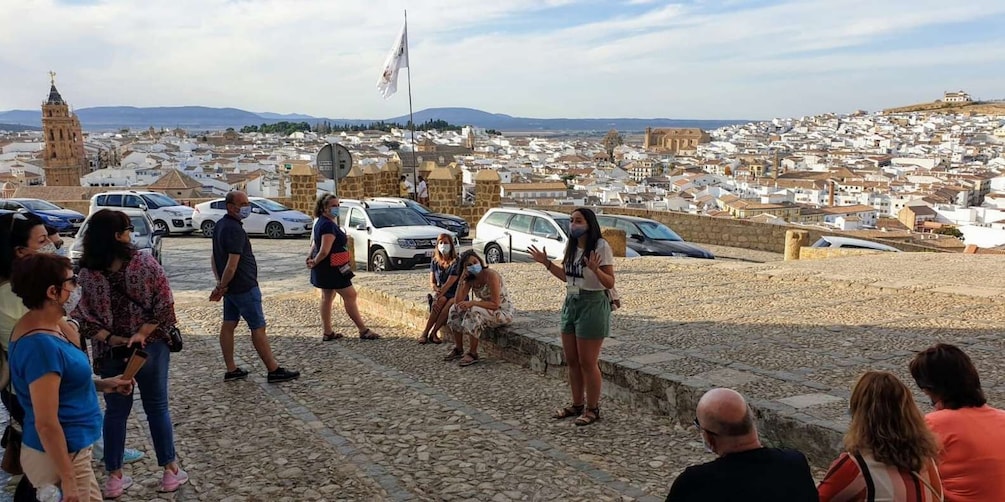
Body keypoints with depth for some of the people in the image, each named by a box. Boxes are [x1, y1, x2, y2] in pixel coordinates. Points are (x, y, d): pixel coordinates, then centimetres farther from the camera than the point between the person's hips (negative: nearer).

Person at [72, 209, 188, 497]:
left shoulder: (86, 274, -8)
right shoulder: (145, 263, -12)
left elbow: (83, 317, -9)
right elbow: (164, 306, -14)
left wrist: (112, 339, -9)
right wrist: (143, 334, -14)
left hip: (109, 353, 1)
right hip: (151, 348, -1)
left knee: (115, 411, 16)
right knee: (157, 408, 12)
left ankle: (114, 478, 21)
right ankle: (170, 472, 20)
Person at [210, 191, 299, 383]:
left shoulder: (220, 226, 10)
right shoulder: (235, 230, -21)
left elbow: (215, 257, 16)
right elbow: (232, 264, -25)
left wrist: (220, 284, 13)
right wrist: (222, 287, -15)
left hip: (231, 287, 10)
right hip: (244, 287, -10)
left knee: (228, 325, 11)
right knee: (258, 328, -4)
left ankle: (231, 370, 18)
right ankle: (274, 371, 1)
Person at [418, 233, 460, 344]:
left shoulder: (456, 262, -9)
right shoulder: (434, 261, 8)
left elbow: (449, 284, -17)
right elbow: (432, 282, 8)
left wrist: (438, 298, -25)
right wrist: (436, 289, -16)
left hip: (454, 295, -3)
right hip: (440, 294, 3)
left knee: (450, 303, -36)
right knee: (442, 300, -32)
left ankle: (432, 333, -33)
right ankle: (425, 333, -35)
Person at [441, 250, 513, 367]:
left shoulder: (491, 275, -22)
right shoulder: (470, 279, 0)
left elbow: (495, 304, -27)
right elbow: (458, 301, -10)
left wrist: (472, 303, -33)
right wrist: (462, 278, -15)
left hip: (503, 312, -8)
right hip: (487, 310, 8)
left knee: (474, 312, -32)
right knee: (456, 309, -4)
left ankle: (473, 354, -21)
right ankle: (458, 349, 7)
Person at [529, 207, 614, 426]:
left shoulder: (601, 246, -14)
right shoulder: (571, 246, 8)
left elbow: (609, 283, -16)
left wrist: (595, 269, -33)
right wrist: (546, 263, 13)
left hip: (592, 304, -8)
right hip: (571, 303, 8)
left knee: (587, 362, 0)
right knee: (572, 360, 13)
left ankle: (592, 409, 15)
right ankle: (577, 404, 27)